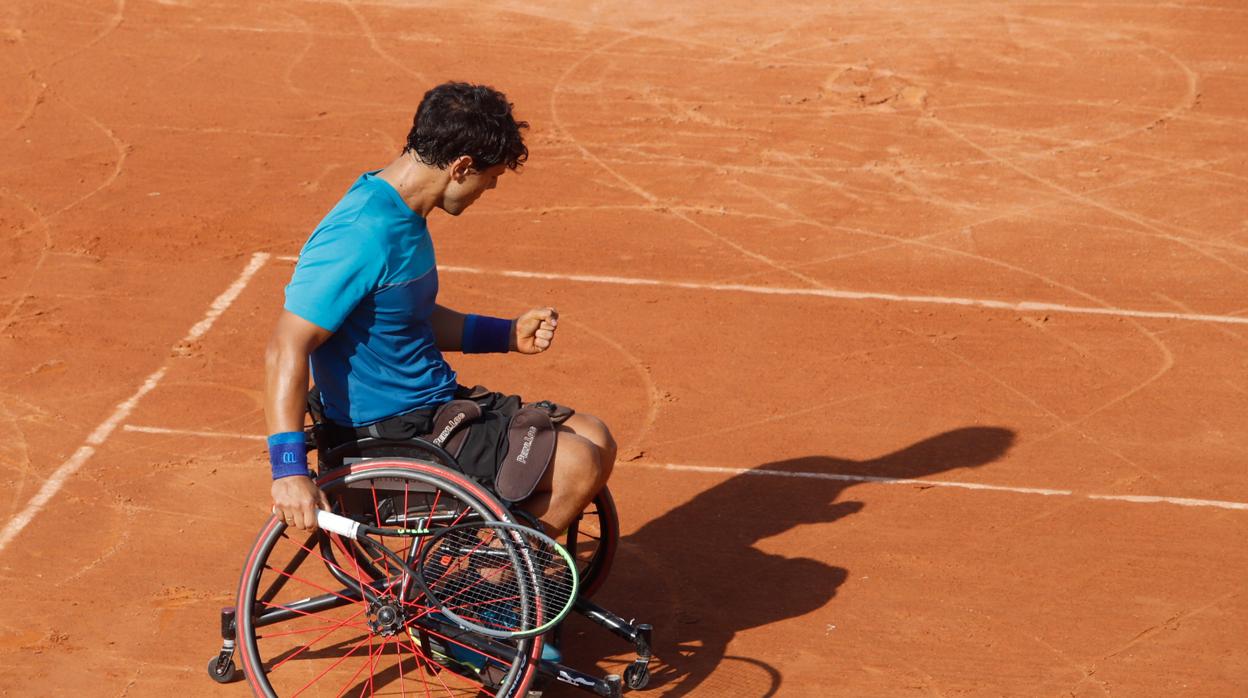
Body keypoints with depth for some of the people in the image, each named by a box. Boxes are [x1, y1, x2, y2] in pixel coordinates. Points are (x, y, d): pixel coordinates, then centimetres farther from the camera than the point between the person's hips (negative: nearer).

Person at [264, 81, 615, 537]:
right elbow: (285, 350, -26)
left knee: (594, 438, 9)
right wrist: (289, 470, -31)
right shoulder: (363, 236, -23)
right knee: (580, 465, -15)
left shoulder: (404, 217, 9)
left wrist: (507, 335, 12)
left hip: (434, 405, 10)